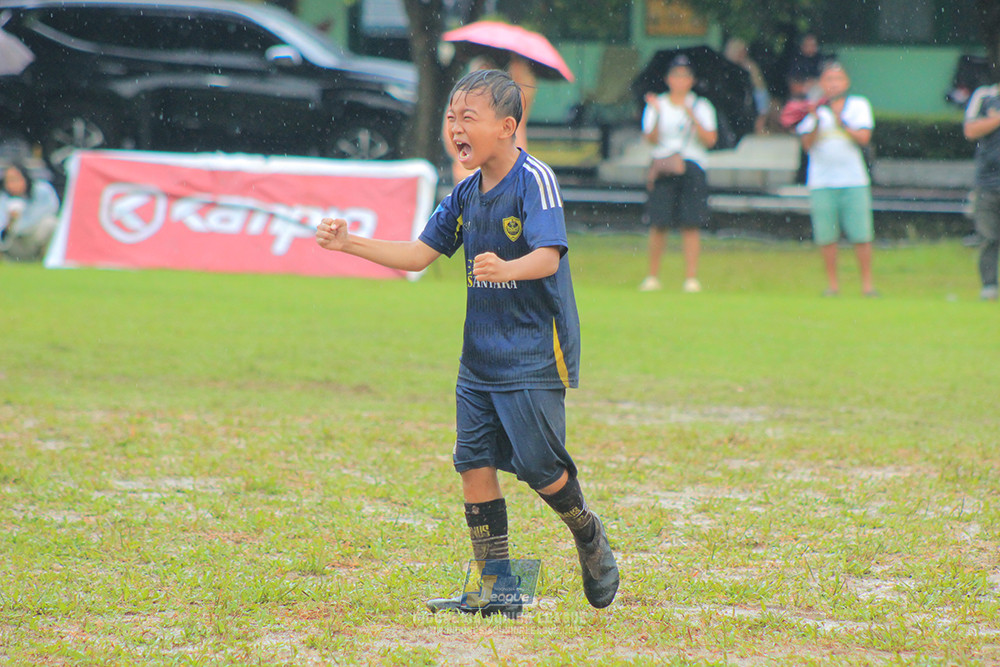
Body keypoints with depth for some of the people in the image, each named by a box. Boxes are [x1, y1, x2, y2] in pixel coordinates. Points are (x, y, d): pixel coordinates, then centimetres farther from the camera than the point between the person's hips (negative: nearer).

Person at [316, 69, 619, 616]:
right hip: (480, 358, 7)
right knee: (474, 462, 1)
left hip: (534, 354, -7)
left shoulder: (533, 180, -13)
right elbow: (418, 254, 15)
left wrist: (507, 269, -47)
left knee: (539, 467, -7)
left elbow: (548, 257, -26)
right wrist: (348, 243, 6)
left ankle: (589, 537, 23)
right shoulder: (468, 193, 10)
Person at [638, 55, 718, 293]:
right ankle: (652, 276, 8)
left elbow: (710, 139, -3)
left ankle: (691, 278, -3)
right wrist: (658, 114, -16)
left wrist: (692, 116, -12)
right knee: (658, 224, -3)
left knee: (691, 225, -6)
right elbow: (652, 139, -2)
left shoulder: (701, 106, 9)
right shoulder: (658, 104, 10)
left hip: (692, 168, 0)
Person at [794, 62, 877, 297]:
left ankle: (867, 284, 1)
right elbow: (807, 144, 0)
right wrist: (816, 122, -14)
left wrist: (840, 121, -12)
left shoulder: (859, 105, 9)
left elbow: (863, 137, -3)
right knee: (826, 236, -3)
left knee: (862, 235, -6)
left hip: (854, 180, 0)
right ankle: (832, 284, 7)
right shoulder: (813, 108, 8)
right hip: (822, 182, 0)